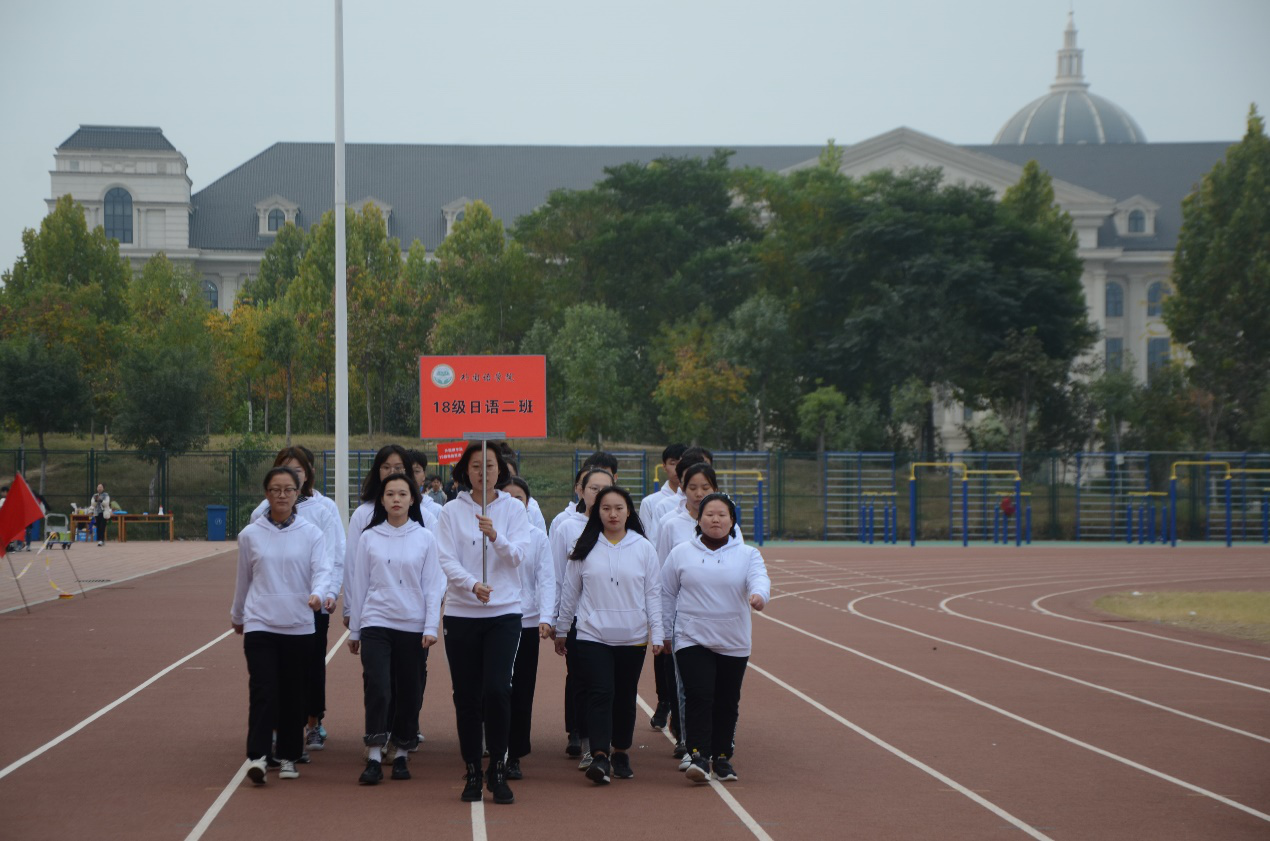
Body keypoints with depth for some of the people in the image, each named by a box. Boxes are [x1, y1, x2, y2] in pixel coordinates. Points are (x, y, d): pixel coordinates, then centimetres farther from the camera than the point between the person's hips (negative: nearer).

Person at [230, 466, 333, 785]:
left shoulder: (311, 533, 2)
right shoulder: (250, 535, 5)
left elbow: (322, 570, -8)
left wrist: (320, 593, -29)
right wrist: (237, 616, 27)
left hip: (299, 627, 1)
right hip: (260, 624, -1)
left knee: (293, 694, 8)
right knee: (263, 691, -13)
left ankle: (288, 757, 19)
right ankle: (257, 756, -19)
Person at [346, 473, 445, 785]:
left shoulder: (425, 539, 5)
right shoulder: (369, 537, 5)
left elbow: (433, 586, 4)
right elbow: (359, 584, 9)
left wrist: (431, 627, -5)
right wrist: (354, 630, 10)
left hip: (413, 627, 1)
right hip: (376, 624, -1)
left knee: (409, 693, 4)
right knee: (378, 689, -13)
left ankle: (401, 756, 16)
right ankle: (374, 759, -11)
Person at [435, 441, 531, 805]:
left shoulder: (513, 509, 4)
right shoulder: (452, 512, 2)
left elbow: (519, 555, -8)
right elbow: (448, 561, -6)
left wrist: (495, 535, -26)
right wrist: (473, 585, -24)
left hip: (504, 612, -1)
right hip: (461, 613, 1)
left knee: (497, 690, -14)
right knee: (467, 696, 4)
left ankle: (498, 770, 0)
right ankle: (472, 773, 15)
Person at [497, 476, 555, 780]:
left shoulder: (538, 537, 6)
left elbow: (547, 580, 1)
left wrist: (545, 618, -13)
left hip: (527, 623, 1)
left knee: (522, 690, 3)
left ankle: (515, 756, 10)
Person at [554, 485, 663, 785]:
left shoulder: (643, 548, 3)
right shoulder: (584, 548, 3)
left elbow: (653, 593, 5)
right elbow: (569, 591, 9)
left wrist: (657, 634, 0)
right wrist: (561, 630, 12)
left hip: (632, 637, 1)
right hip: (592, 635, -1)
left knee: (625, 696, 10)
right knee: (600, 693, -13)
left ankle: (621, 752, 25)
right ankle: (600, 757, -20)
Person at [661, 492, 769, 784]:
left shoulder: (747, 554, 5)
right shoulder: (681, 554, 6)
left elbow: (759, 577, -14)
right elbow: (667, 594, 12)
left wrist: (758, 594, -37)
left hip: (734, 643, 2)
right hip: (692, 639, -2)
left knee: (727, 702, 8)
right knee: (698, 696, -15)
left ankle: (722, 756, 20)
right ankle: (698, 756, -20)